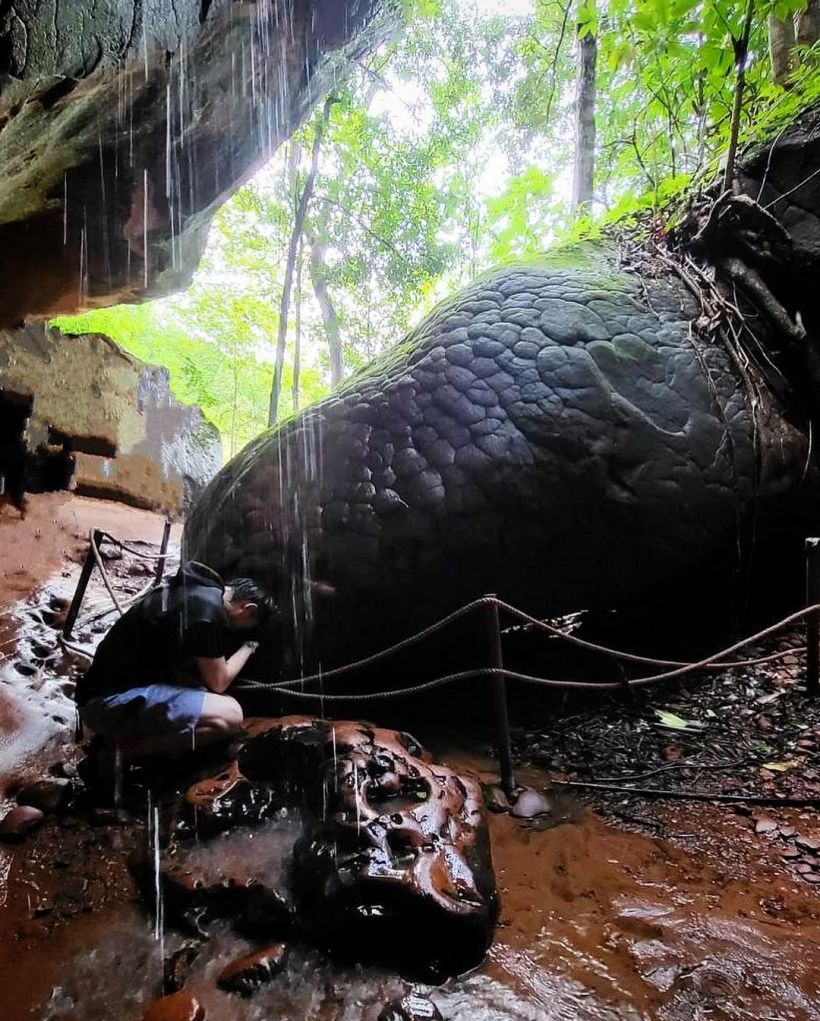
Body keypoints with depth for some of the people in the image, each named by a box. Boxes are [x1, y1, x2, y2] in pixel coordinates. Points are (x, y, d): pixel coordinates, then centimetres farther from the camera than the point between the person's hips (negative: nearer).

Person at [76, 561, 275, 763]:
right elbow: (218, 683, -7)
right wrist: (248, 647, 8)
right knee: (229, 716, -21)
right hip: (114, 701, -10)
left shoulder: (194, 589, 11)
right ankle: (122, 749, -9)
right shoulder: (208, 609, -18)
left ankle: (117, 734, 10)